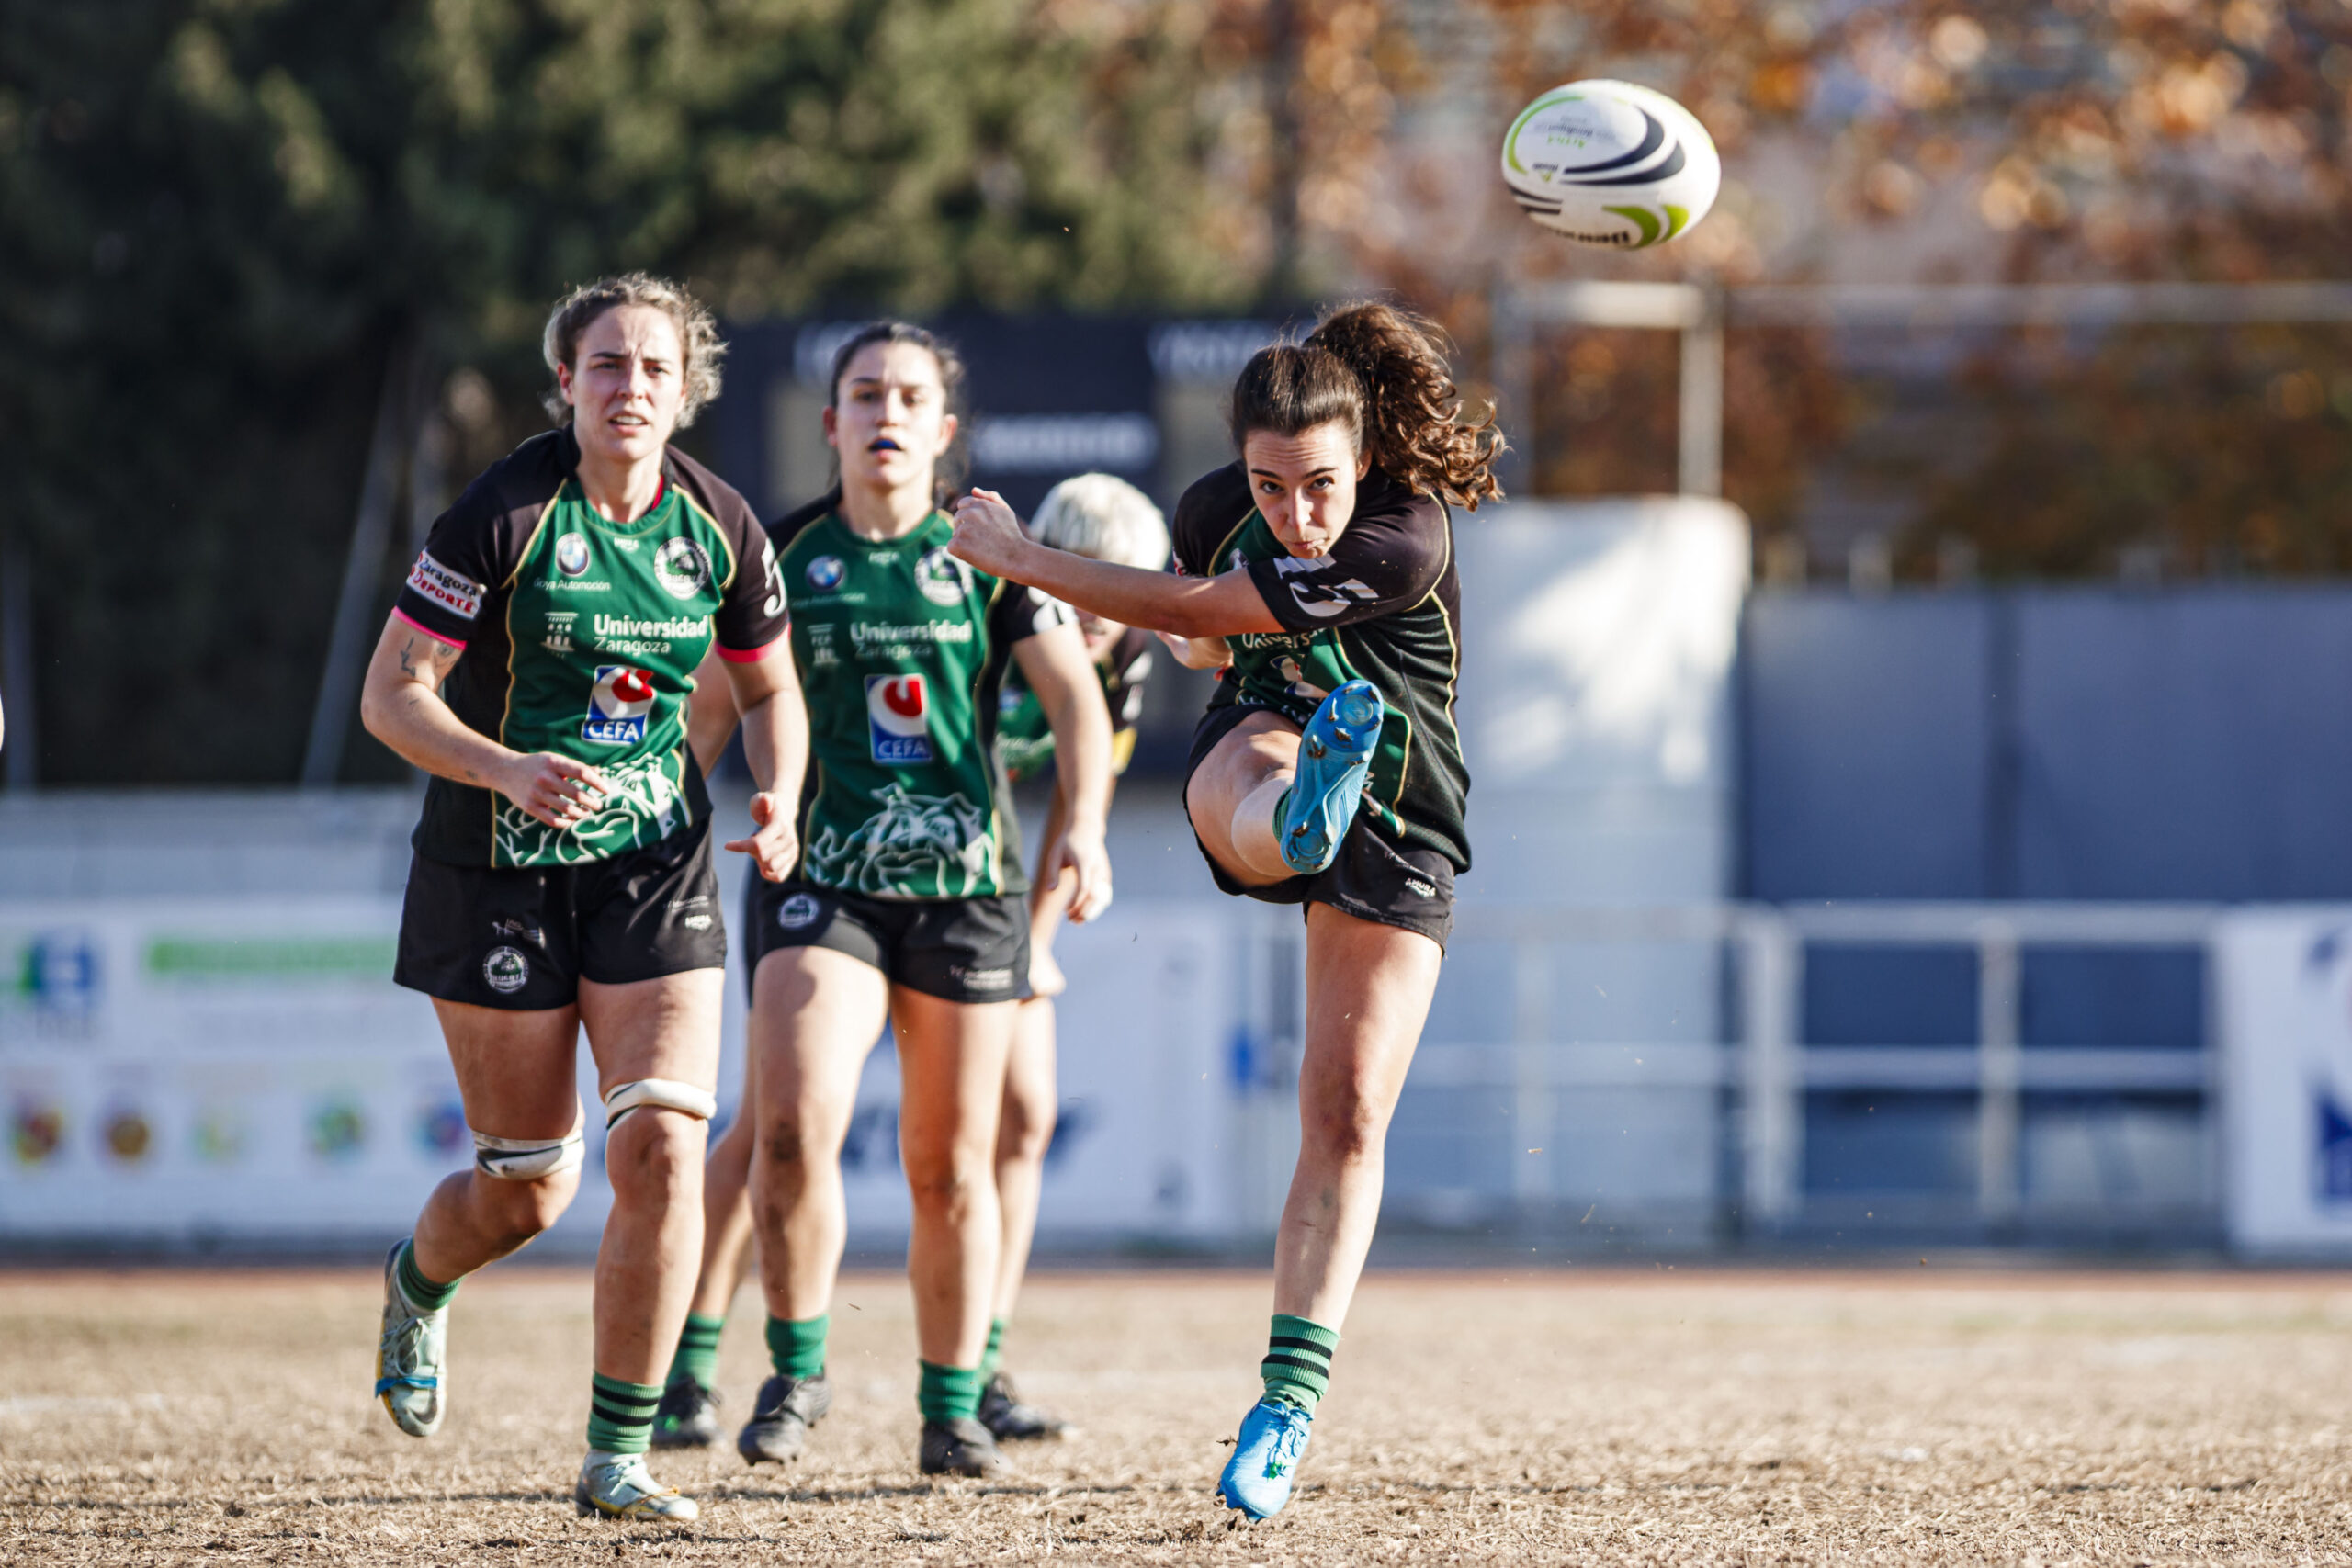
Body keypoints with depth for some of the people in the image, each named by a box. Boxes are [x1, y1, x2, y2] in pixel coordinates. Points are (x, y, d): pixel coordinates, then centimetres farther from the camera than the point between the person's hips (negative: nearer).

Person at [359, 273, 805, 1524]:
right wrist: (510, 771, -29)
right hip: (498, 868, -2)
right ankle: (417, 1283, 43)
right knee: (526, 1188, 5)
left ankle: (617, 1458, -5)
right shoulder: (503, 516, -14)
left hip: (656, 864, 3)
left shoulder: (720, 529, -2)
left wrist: (778, 802, -6)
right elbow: (389, 694, -13)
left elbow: (768, 689, 13)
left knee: (662, 1149, -15)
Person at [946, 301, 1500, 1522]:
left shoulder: (1407, 542, -29)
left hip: (1399, 830, -3)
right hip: (1260, 742, 3)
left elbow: (1193, 611, -25)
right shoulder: (1219, 508, -8)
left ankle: (1291, 1400, -2)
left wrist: (1017, 558, -17)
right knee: (1252, 776, -38)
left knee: (1347, 1118, -8)